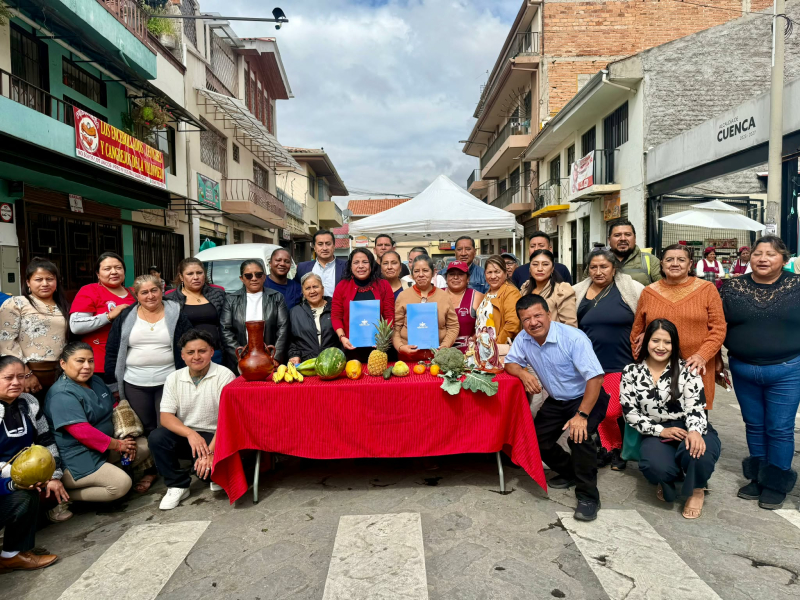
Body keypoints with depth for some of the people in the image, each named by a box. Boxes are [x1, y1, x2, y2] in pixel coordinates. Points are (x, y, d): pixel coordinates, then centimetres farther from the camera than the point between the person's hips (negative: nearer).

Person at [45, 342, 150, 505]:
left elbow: (114, 410, 14)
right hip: (76, 458, -9)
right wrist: (118, 445, -17)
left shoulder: (96, 381, 8)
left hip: (104, 447, 9)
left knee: (144, 445, 3)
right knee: (122, 483, -22)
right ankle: (65, 495, -5)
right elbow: (83, 432, -27)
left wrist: (126, 437, -1)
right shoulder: (62, 395, -21)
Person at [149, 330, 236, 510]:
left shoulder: (224, 375, -12)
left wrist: (210, 451, -26)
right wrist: (190, 434, -24)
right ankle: (178, 486, -2)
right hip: (185, 435, 4)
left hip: (215, 437, -4)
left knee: (205, 466, -31)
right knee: (156, 438, -22)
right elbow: (166, 417, -5)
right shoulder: (174, 378, 2)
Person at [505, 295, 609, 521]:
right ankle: (570, 472, 26)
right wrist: (523, 374, -21)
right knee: (536, 440, -1)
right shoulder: (523, 339, -10)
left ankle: (588, 496, -12)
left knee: (579, 435, -30)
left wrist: (582, 415, -34)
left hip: (587, 398, -6)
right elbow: (510, 362, 3)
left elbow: (595, 377, -29)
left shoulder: (573, 337, -28)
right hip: (556, 401, 7)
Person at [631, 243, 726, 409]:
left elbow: (718, 329, 0)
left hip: (696, 368, -1)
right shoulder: (649, 292, 6)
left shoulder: (707, 289, 3)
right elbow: (636, 332, 13)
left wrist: (702, 355, -13)